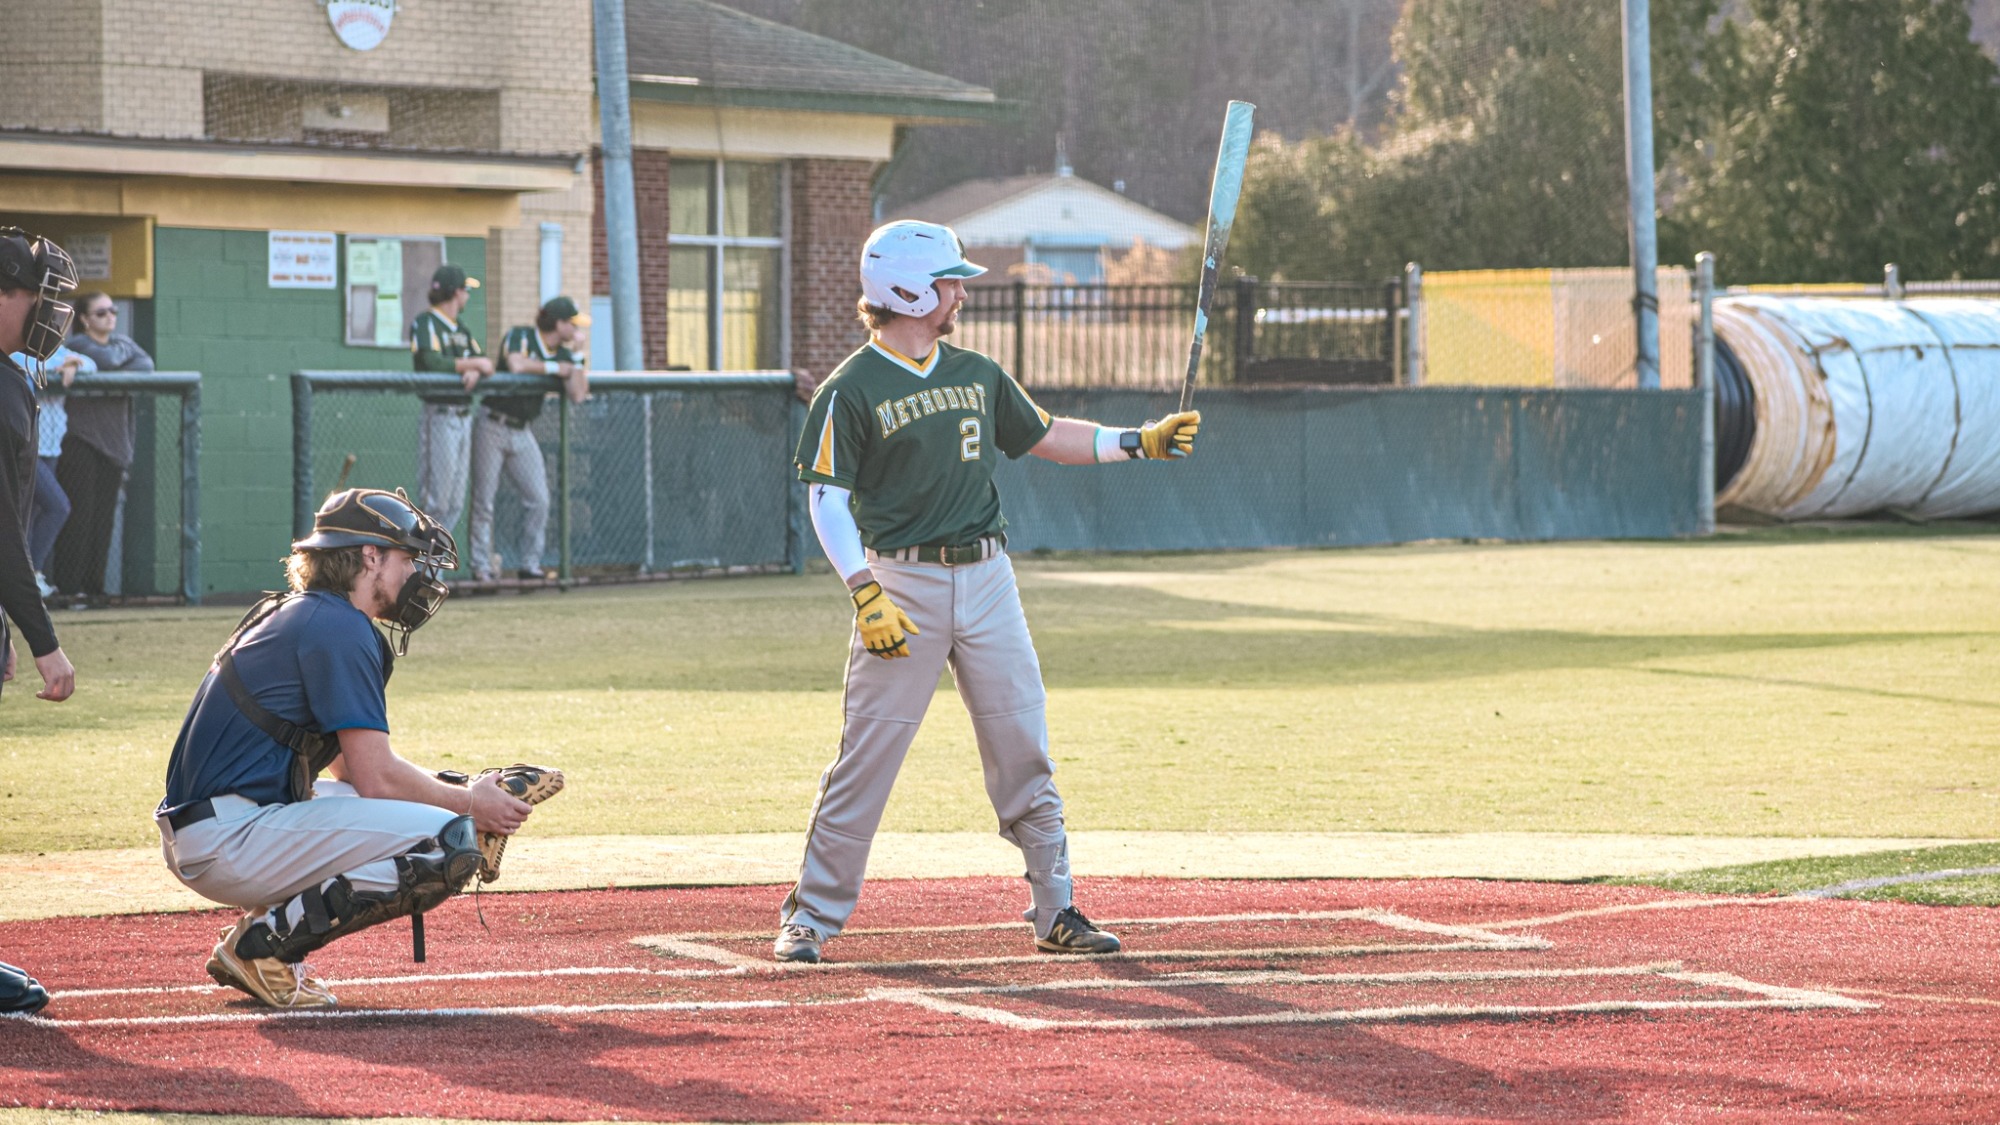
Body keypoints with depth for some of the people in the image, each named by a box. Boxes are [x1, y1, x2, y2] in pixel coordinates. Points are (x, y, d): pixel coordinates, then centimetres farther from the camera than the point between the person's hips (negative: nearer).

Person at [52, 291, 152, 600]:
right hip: (80, 441, -7)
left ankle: (94, 584, 7)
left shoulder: (121, 342, 17)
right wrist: (123, 352, -1)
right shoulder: (76, 345, -4)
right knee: (80, 512, -11)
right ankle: (66, 583, -10)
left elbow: (146, 364, 1)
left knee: (104, 516, 4)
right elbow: (106, 360, -22)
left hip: (114, 444, 7)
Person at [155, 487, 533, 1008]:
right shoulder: (341, 629, -10)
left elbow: (355, 760, 25)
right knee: (447, 840, -16)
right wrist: (469, 803, 3)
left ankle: (258, 933, 12)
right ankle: (265, 941, -11)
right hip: (229, 843, -10)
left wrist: (460, 789, 15)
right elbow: (376, 778, -13)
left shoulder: (295, 615, 21)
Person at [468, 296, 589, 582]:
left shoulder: (563, 354, 7)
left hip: (522, 431, 6)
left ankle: (530, 565, 7)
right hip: (493, 427, -6)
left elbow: (577, 395, -3)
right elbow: (516, 365, -30)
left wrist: (576, 357, -8)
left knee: (539, 499, -1)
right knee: (484, 500, -4)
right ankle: (481, 566, 2)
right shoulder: (519, 336, -10)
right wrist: (554, 368, -16)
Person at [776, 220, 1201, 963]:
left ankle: (1055, 912, 12)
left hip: (986, 576, 5)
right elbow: (827, 500, -11)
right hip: (902, 584, -5)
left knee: (1025, 754, 5)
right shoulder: (852, 391, -7)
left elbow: (1044, 437, 23)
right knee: (866, 756, -6)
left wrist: (1143, 442, 14)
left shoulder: (976, 375, 13)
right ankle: (810, 918, 2)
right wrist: (866, 595, -21)